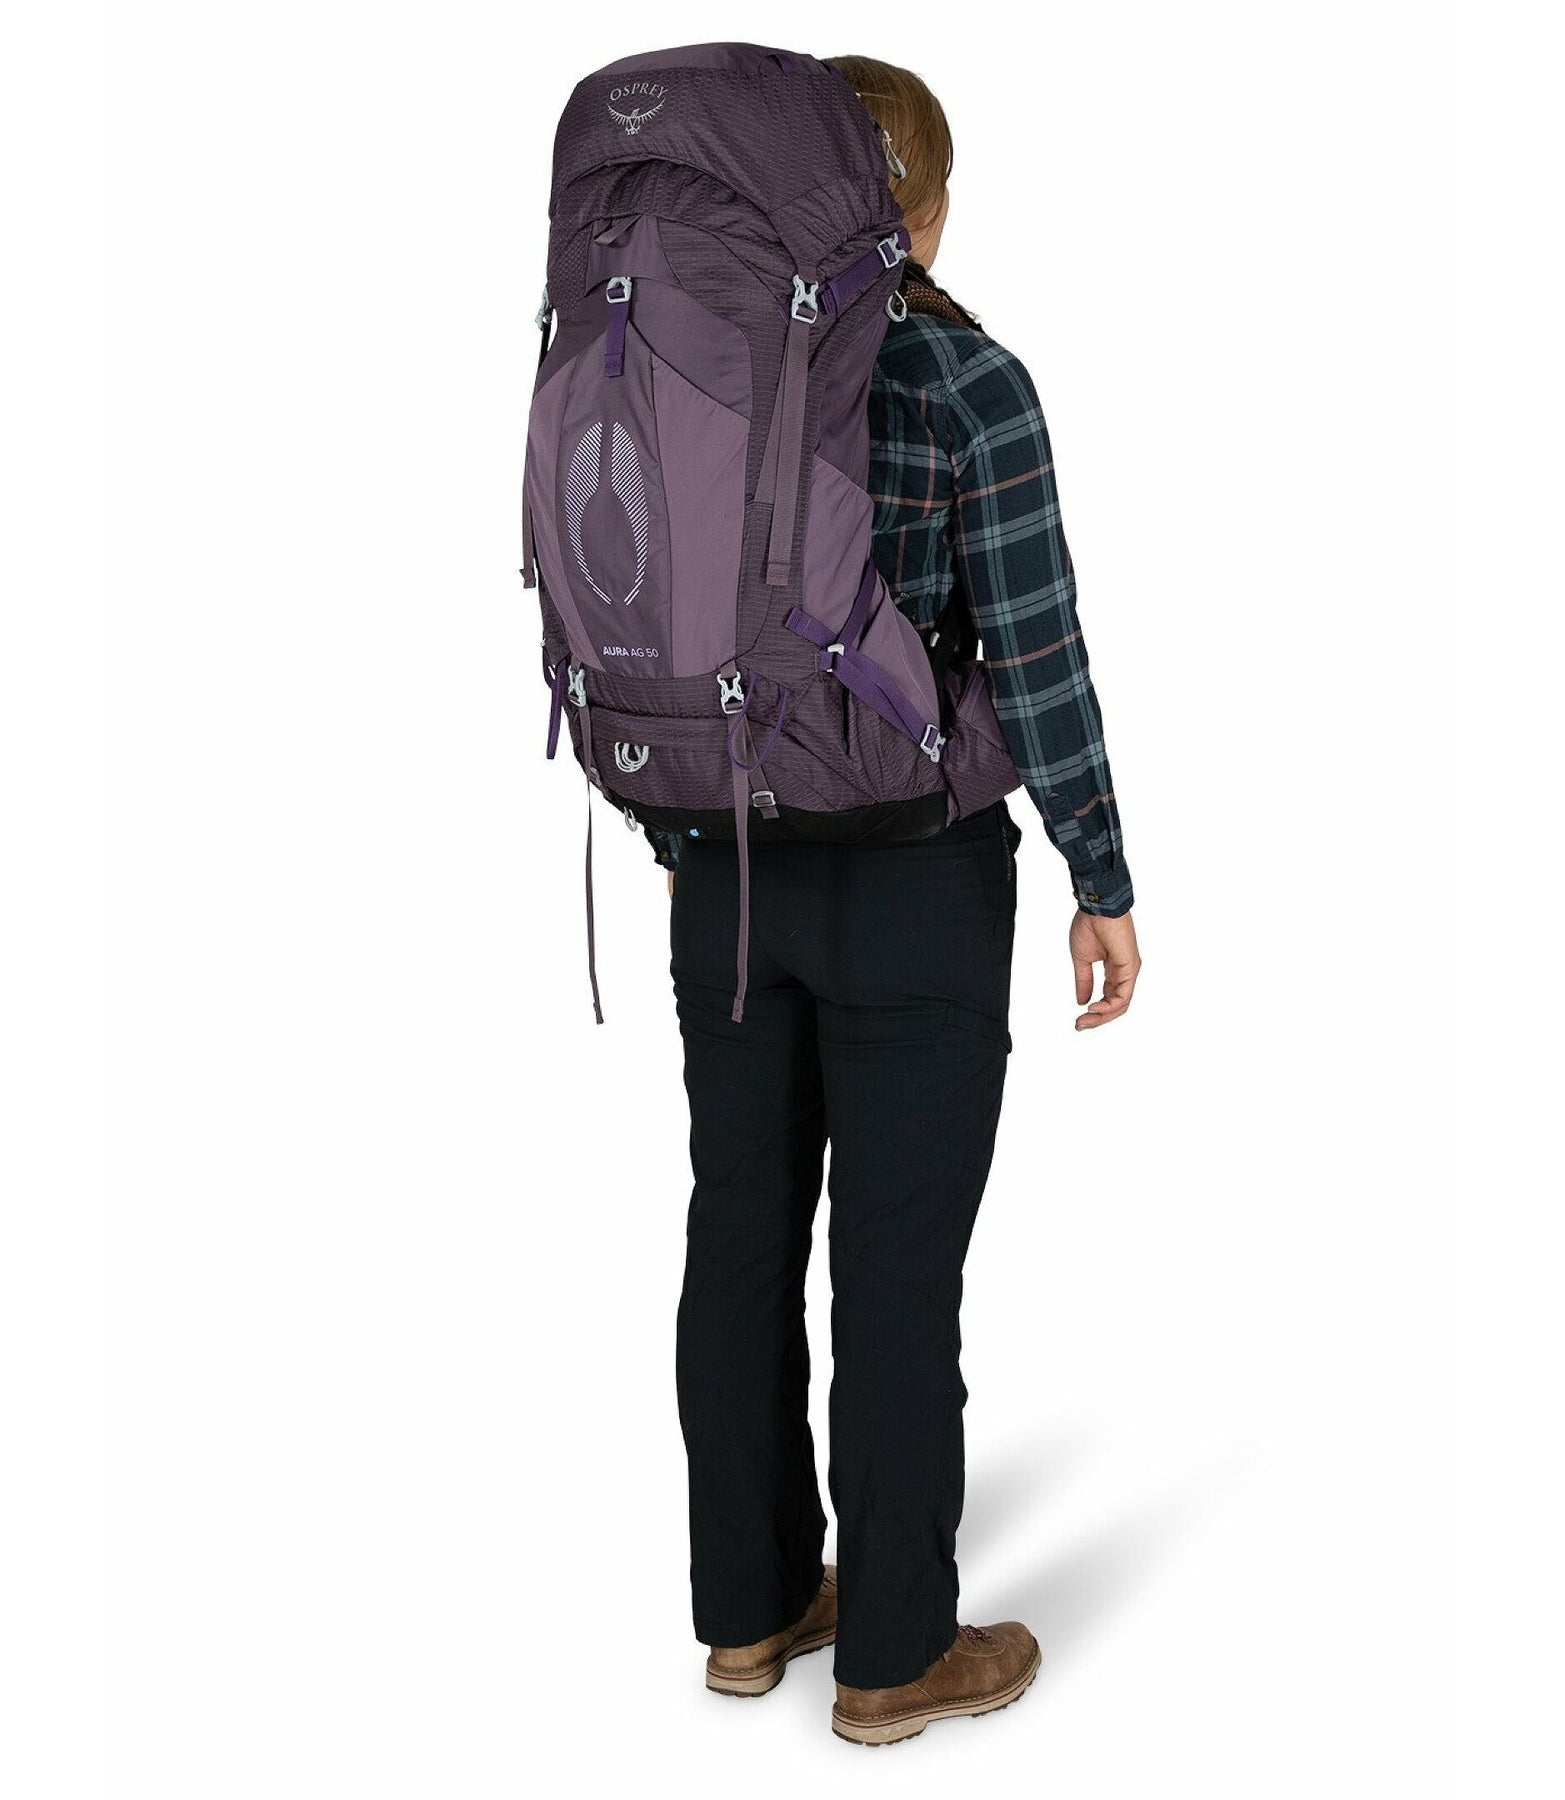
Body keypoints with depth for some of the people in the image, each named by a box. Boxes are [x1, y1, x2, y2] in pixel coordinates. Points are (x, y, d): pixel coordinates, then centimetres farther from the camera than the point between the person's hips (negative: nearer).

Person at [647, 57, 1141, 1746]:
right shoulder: (970, 381, -14)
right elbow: (1037, 662, -15)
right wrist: (1104, 885, -6)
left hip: (736, 865, 6)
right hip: (914, 882, -5)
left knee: (744, 1234, 15)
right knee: (899, 1268, 5)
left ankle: (749, 1605, 28)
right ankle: (893, 1652, 19)